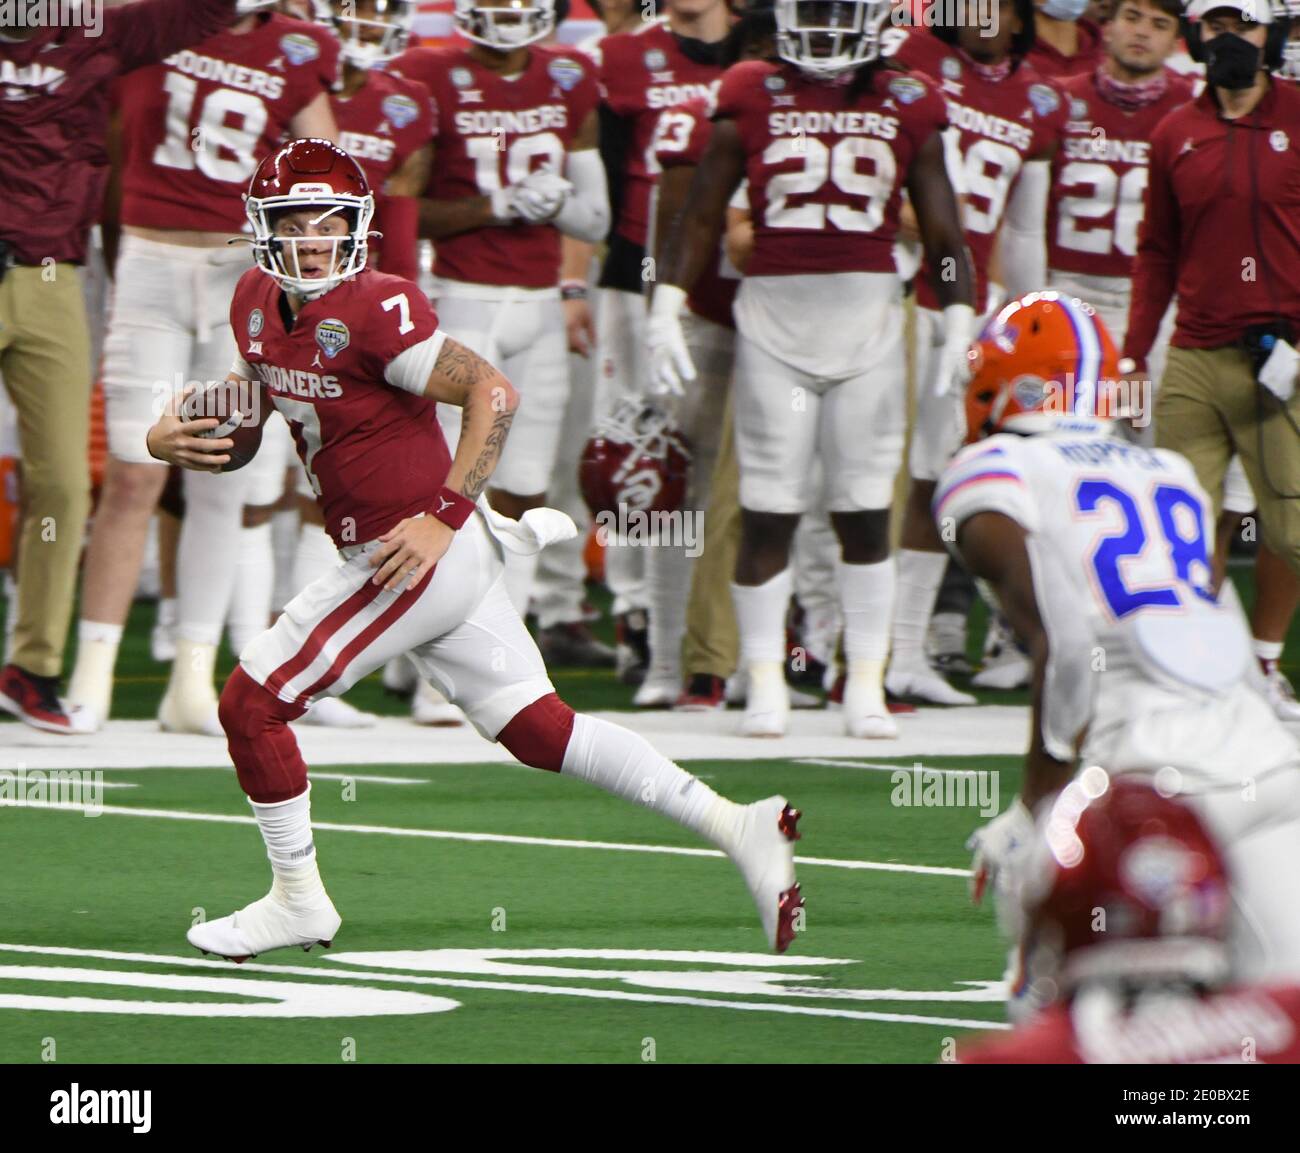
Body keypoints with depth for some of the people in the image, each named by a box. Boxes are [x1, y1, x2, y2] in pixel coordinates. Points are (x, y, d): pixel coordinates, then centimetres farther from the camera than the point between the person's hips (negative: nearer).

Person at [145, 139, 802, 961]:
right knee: (537, 729, 9)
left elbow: (495, 394, -21)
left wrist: (442, 516, -24)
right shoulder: (259, 303, 8)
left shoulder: (374, 311, -18)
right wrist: (173, 438, -3)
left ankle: (299, 902, 15)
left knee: (254, 704, -1)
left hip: (421, 552, -9)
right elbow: (242, 434, 18)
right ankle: (736, 827, 7)